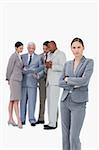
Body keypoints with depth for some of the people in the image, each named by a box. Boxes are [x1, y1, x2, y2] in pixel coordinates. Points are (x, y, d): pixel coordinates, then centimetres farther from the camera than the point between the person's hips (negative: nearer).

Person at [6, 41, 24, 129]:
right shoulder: (14, 56, -12)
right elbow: (9, 68, -9)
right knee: (16, 101, -10)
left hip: (18, 80, 9)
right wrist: (9, 79, -1)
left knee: (12, 100, 10)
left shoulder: (18, 57, 15)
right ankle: (19, 121, -11)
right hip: (14, 80, -9)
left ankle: (10, 119, 15)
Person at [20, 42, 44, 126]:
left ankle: (32, 120, 3)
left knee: (32, 101, -3)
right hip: (23, 82, 2)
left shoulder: (38, 58, 6)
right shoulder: (23, 56, 11)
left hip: (32, 82, -2)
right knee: (23, 101, 5)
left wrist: (38, 75, -15)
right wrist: (22, 69, -12)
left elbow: (42, 69, 3)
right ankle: (22, 119, 13)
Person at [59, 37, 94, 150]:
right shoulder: (67, 64, 11)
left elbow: (84, 80, -16)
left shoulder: (89, 62, -2)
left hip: (79, 103, -5)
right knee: (65, 134, 9)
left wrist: (68, 79, -4)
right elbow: (60, 82, 6)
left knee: (74, 136, -7)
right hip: (65, 101, 5)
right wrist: (73, 85, -9)